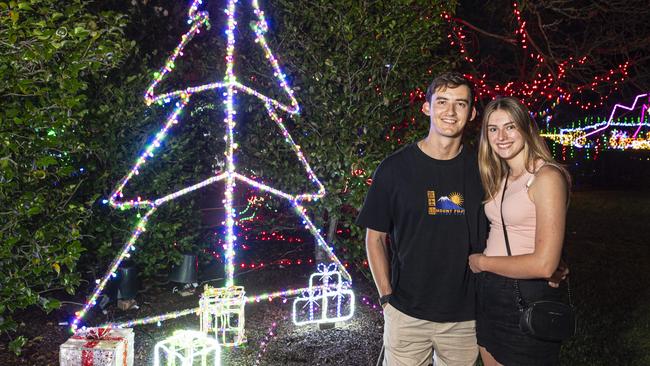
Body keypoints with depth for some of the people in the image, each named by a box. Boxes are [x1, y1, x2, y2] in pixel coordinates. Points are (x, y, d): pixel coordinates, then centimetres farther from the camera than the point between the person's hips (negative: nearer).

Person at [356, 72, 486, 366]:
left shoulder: (481, 168, -1)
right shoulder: (395, 168, -6)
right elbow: (376, 237, -1)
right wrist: (387, 297, -4)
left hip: (465, 316, 2)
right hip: (407, 315, -2)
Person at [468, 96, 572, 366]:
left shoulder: (547, 177, -16)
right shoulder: (500, 178, 9)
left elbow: (544, 265, -22)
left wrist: (482, 262, -12)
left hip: (528, 297, -7)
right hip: (490, 292, 7)